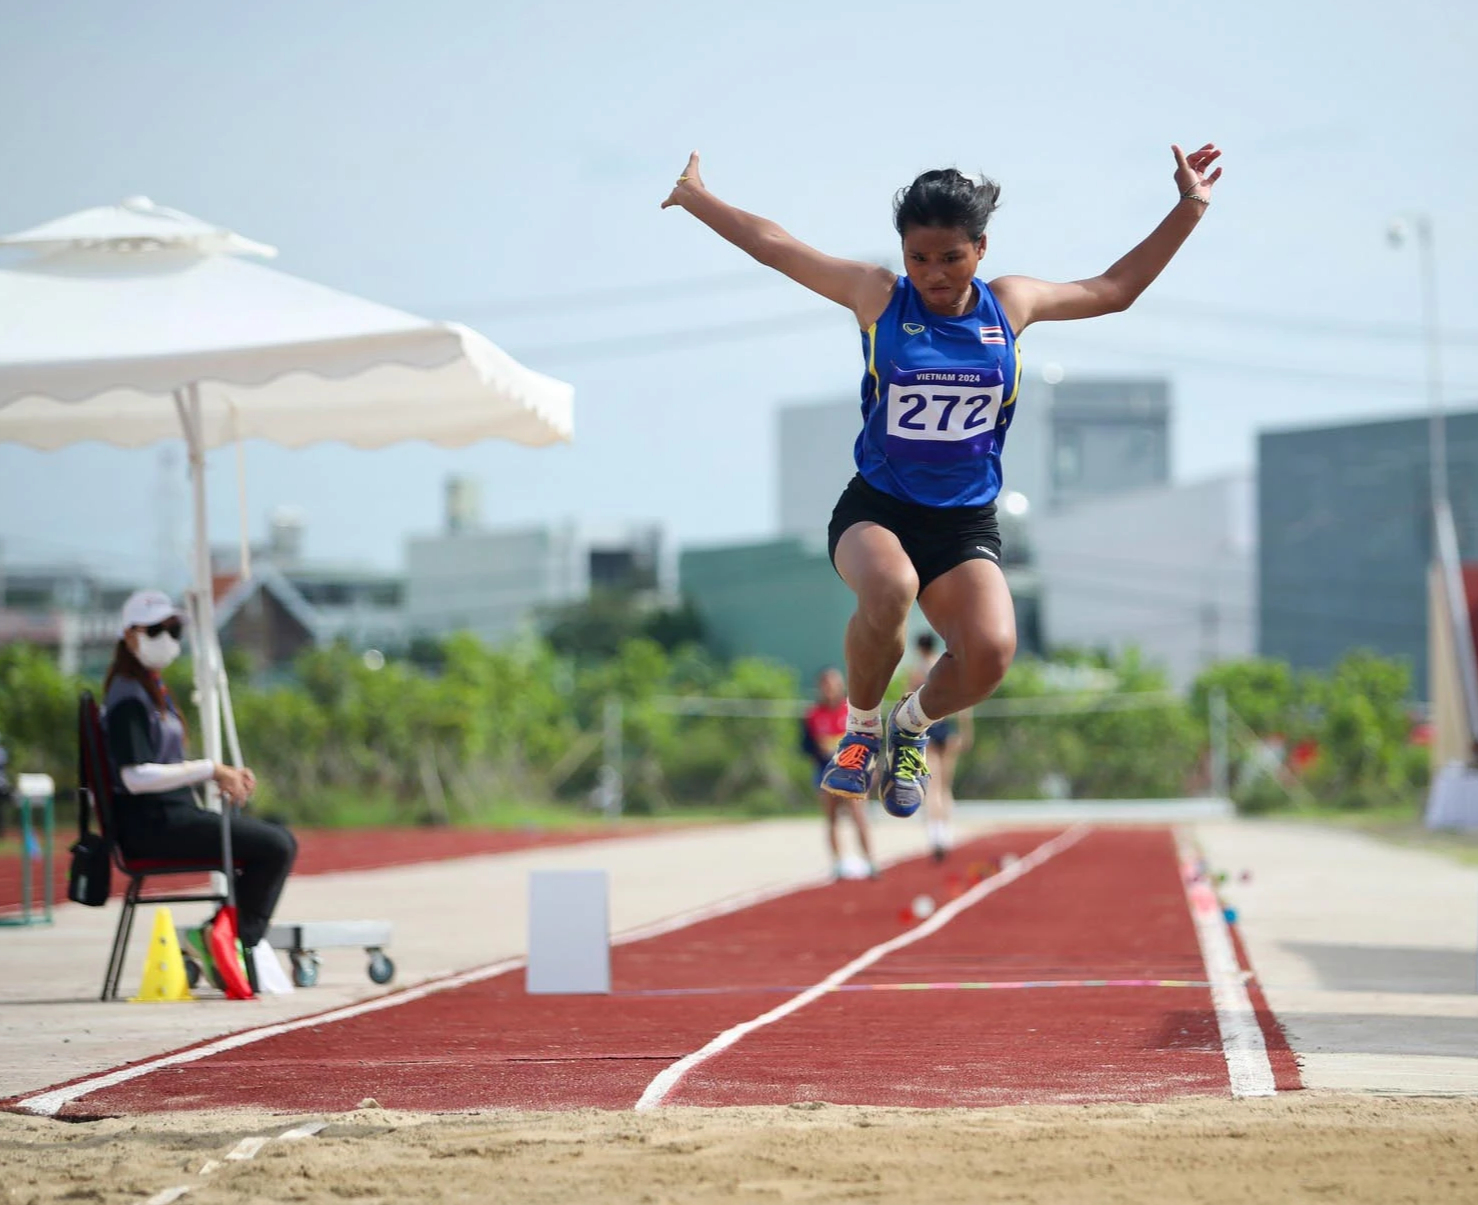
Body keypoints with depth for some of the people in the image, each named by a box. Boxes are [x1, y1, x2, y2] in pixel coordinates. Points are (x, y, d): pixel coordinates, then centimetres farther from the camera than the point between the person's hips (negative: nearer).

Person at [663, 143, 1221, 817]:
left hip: (965, 524, 2)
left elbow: (1115, 289, 16)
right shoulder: (878, 297, -2)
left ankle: (912, 724, 10)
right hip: (875, 508, -2)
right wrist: (695, 196, 6)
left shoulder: (1010, 304, 5)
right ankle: (862, 726, -7)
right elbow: (772, 245, 4)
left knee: (990, 653, -26)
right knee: (890, 587, -38)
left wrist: (1190, 206, 15)